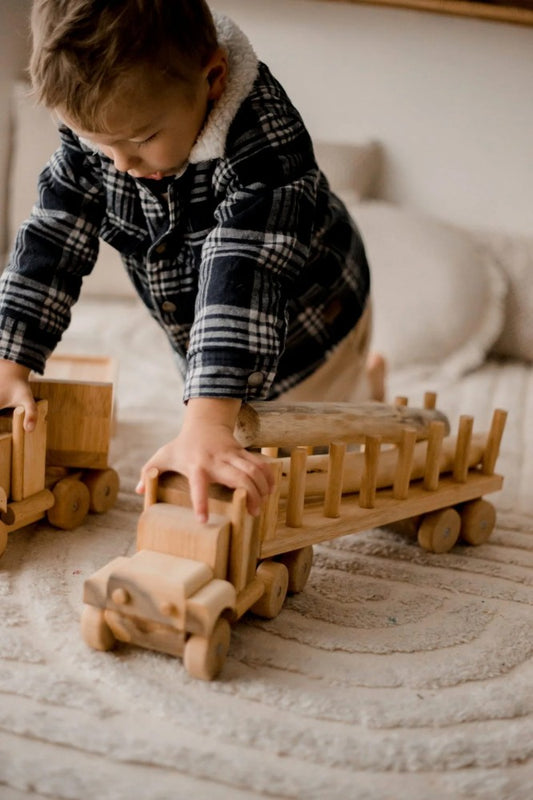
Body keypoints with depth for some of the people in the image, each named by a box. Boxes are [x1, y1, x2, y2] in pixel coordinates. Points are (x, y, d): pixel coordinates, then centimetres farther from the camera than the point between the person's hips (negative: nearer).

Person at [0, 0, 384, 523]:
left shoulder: (267, 146, -41)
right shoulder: (96, 127, -22)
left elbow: (244, 278, -50)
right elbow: (52, 239, -18)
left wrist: (207, 425, -59)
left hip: (306, 334, -5)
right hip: (205, 344, 6)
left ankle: (365, 381, 43)